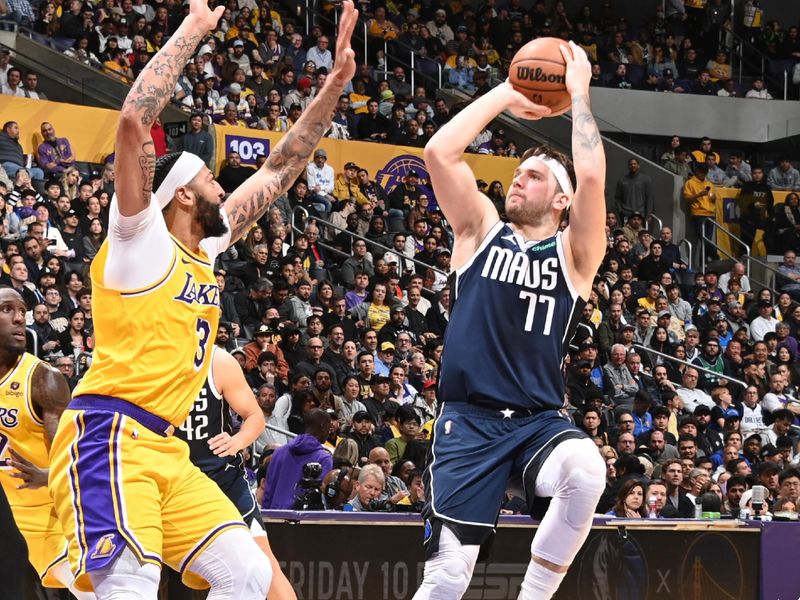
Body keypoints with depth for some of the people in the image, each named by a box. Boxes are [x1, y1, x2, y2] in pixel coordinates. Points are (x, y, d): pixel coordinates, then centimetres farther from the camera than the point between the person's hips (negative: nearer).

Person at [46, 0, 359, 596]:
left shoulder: (205, 250, 19)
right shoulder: (140, 236, -2)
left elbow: (276, 174, 26)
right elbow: (134, 120, -16)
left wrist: (334, 85, 21)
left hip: (165, 449, 9)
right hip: (110, 436, -9)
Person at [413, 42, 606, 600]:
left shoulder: (573, 252, 6)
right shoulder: (481, 230, 10)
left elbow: (593, 176, -12)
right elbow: (439, 151, -3)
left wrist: (578, 93, -2)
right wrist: (506, 95, 3)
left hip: (541, 419, 0)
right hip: (470, 419, 0)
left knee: (586, 472, -35)